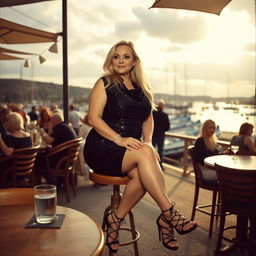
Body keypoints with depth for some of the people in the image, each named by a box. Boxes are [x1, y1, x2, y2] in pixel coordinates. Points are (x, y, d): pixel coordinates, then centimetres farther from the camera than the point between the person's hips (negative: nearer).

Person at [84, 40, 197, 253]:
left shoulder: (142, 88, 17)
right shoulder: (105, 84, 1)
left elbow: (148, 119, 19)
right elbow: (94, 118, -8)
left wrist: (148, 141, -2)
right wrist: (119, 139, -21)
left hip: (130, 150, 4)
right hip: (102, 148, -4)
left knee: (141, 174, -30)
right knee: (144, 154, -32)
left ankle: (116, 219, -11)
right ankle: (169, 214, -27)